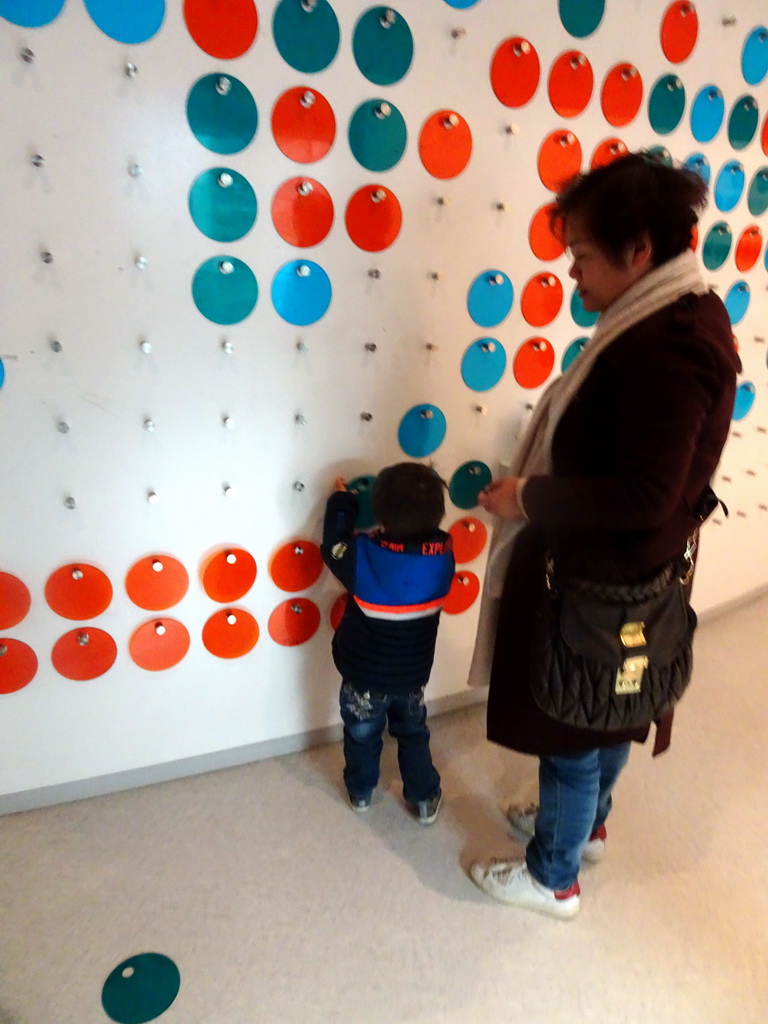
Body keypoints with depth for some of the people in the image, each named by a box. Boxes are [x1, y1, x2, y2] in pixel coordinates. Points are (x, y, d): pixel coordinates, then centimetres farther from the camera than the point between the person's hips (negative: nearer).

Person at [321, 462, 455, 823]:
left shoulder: (362, 556, -30)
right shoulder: (444, 552, -22)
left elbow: (332, 547, -9)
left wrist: (341, 503, 2)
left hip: (364, 676, -2)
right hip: (412, 674, 2)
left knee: (362, 736, 24)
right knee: (413, 735, 26)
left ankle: (360, 793, 46)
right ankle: (425, 799, 40)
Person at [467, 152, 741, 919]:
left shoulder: (669, 346, -26)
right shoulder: (678, 317, 6)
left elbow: (642, 496, -29)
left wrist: (529, 499, -21)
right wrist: (538, 486, 6)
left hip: (601, 582, -10)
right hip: (618, 572, 10)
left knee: (571, 733, 11)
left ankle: (553, 877, 34)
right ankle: (585, 822, 52)